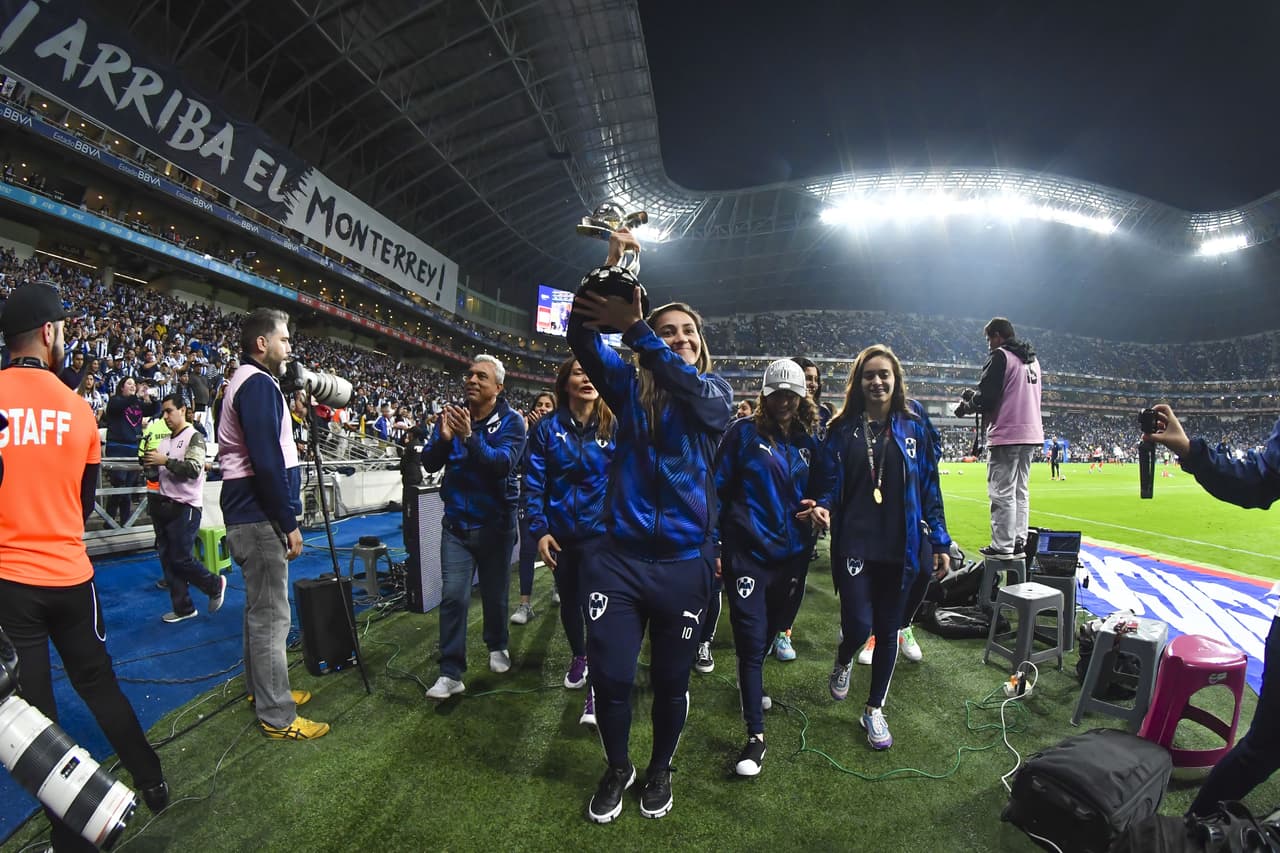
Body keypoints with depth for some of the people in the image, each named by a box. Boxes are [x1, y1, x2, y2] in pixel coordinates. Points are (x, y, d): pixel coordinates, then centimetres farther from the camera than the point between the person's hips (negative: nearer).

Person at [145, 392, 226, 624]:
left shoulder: (194, 437, -7)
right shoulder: (164, 441, 14)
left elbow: (194, 469, -20)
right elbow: (158, 473, 22)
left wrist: (164, 460, -19)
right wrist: (149, 462, 3)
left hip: (185, 507, -8)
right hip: (164, 506, 8)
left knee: (181, 559, -7)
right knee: (167, 559, 9)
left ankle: (215, 585, 17)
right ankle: (183, 608, 18)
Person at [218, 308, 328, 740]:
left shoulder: (244, 381, 17)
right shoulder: (259, 383, -15)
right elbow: (266, 462, -22)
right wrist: (289, 522, -18)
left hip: (249, 514, 11)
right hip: (260, 516, -11)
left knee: (260, 608, 19)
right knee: (271, 615, -4)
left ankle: (262, 689, 33)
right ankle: (277, 716, 5)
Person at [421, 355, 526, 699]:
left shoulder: (511, 421, -9)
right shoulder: (451, 415, 2)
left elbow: (503, 463, -25)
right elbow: (429, 464, -4)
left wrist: (469, 437, -37)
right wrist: (444, 438, -24)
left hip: (495, 524, -2)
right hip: (457, 523, 2)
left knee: (495, 594, 14)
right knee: (453, 597, -3)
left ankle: (497, 647, 39)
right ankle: (451, 673, 7)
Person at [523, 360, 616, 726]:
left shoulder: (613, 428, -5)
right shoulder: (547, 428, -4)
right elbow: (534, 483, -5)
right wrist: (538, 530, -12)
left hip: (599, 531, -2)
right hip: (560, 532, 3)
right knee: (568, 600, 20)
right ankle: (578, 657, 45)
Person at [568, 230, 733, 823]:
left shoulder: (716, 396, 2)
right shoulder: (630, 387, 4)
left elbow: (688, 383, -22)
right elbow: (581, 337, -9)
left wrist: (632, 325, -33)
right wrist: (609, 266, -22)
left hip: (684, 562, 0)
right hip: (619, 555, 1)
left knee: (671, 679, 15)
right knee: (609, 676, 6)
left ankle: (661, 768, 44)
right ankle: (617, 768, 38)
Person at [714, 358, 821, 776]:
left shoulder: (808, 441, 7)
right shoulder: (744, 432, -7)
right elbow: (718, 488, -6)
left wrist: (818, 507, -6)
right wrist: (712, 545, -9)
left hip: (792, 553, 5)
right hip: (748, 550, -5)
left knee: (772, 627, 21)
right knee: (751, 639, -4)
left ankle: (749, 683, 51)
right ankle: (755, 736, 10)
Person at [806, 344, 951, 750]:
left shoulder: (914, 425, 3)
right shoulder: (843, 428, 0)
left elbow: (929, 486, 5)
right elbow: (828, 481, 3)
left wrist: (940, 542, 4)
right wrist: (823, 507, -18)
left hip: (902, 546, 2)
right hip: (854, 544, -1)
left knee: (888, 630, 12)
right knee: (858, 625, -5)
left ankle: (875, 709, 34)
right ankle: (843, 660, 33)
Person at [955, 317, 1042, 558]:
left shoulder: (1000, 356, -8)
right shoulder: (1032, 359, 19)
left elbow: (986, 396, -15)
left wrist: (966, 407, 4)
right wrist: (975, 400, 21)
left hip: (1007, 434, -9)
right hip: (1032, 433, 9)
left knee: (1002, 493, -5)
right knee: (1020, 491, 15)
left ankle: (1002, 546, -2)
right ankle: (1019, 541, 20)